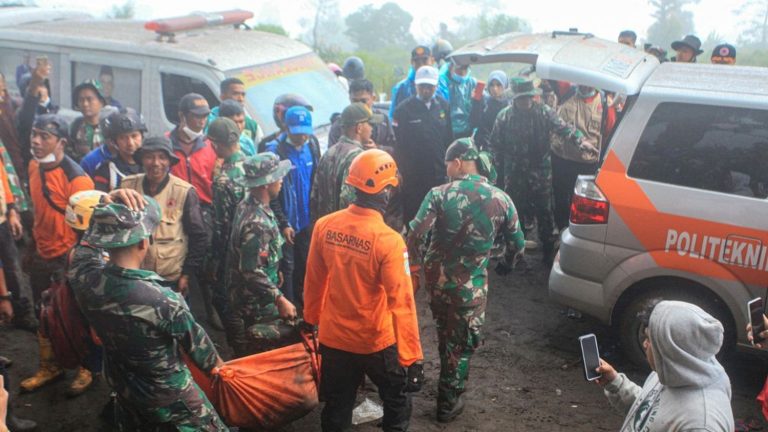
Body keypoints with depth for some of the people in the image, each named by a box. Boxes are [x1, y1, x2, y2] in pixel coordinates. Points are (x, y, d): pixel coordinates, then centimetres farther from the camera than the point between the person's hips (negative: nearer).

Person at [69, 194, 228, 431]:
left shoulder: (84, 279, -24)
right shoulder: (165, 301, -36)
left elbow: (89, 242, 2)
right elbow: (196, 343, -15)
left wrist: (110, 205, -7)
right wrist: (216, 364, 5)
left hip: (121, 388, 6)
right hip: (168, 397, -5)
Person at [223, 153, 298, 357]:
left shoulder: (247, 204, 2)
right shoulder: (257, 223, -29)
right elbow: (252, 271, -28)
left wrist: (275, 271, 22)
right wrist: (280, 299, -23)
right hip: (256, 305, -10)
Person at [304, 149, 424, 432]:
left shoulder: (324, 226, -10)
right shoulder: (388, 241, -25)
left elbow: (313, 280, 2)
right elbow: (401, 304, -23)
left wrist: (311, 319, 18)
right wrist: (411, 357, -16)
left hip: (333, 338, 5)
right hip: (377, 343, -4)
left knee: (336, 409, 22)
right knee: (397, 404, 22)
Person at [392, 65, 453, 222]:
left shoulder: (444, 106, 6)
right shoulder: (404, 109, -6)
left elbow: (449, 139, 12)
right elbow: (397, 143, -6)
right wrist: (400, 172, -8)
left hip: (439, 174, 3)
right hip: (413, 176, -3)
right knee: (412, 215, 4)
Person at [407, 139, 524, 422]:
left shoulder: (439, 194, -11)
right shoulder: (501, 199, -6)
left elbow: (415, 235, -18)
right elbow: (518, 246, 2)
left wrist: (414, 272, -5)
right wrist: (506, 265, 23)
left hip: (436, 279, 1)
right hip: (470, 285, -1)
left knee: (445, 335, 26)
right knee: (462, 343, 17)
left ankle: (449, 385, 46)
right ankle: (448, 403, 28)